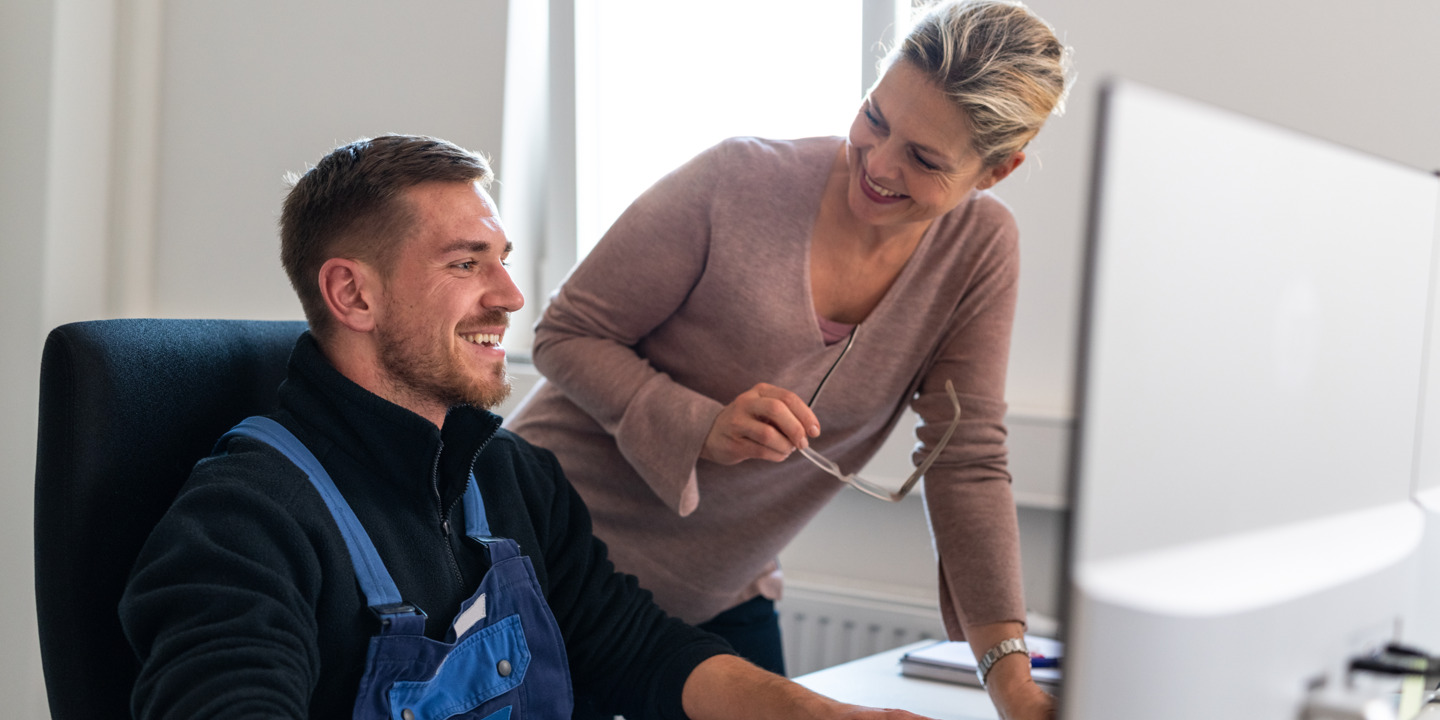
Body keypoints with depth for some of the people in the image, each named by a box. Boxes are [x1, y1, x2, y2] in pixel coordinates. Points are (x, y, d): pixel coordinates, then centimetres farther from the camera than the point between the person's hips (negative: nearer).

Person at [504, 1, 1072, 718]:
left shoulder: (981, 249, -8)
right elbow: (566, 336, -13)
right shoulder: (739, 180, -19)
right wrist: (704, 429, -30)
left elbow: (967, 462, -10)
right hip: (557, 557, -3)